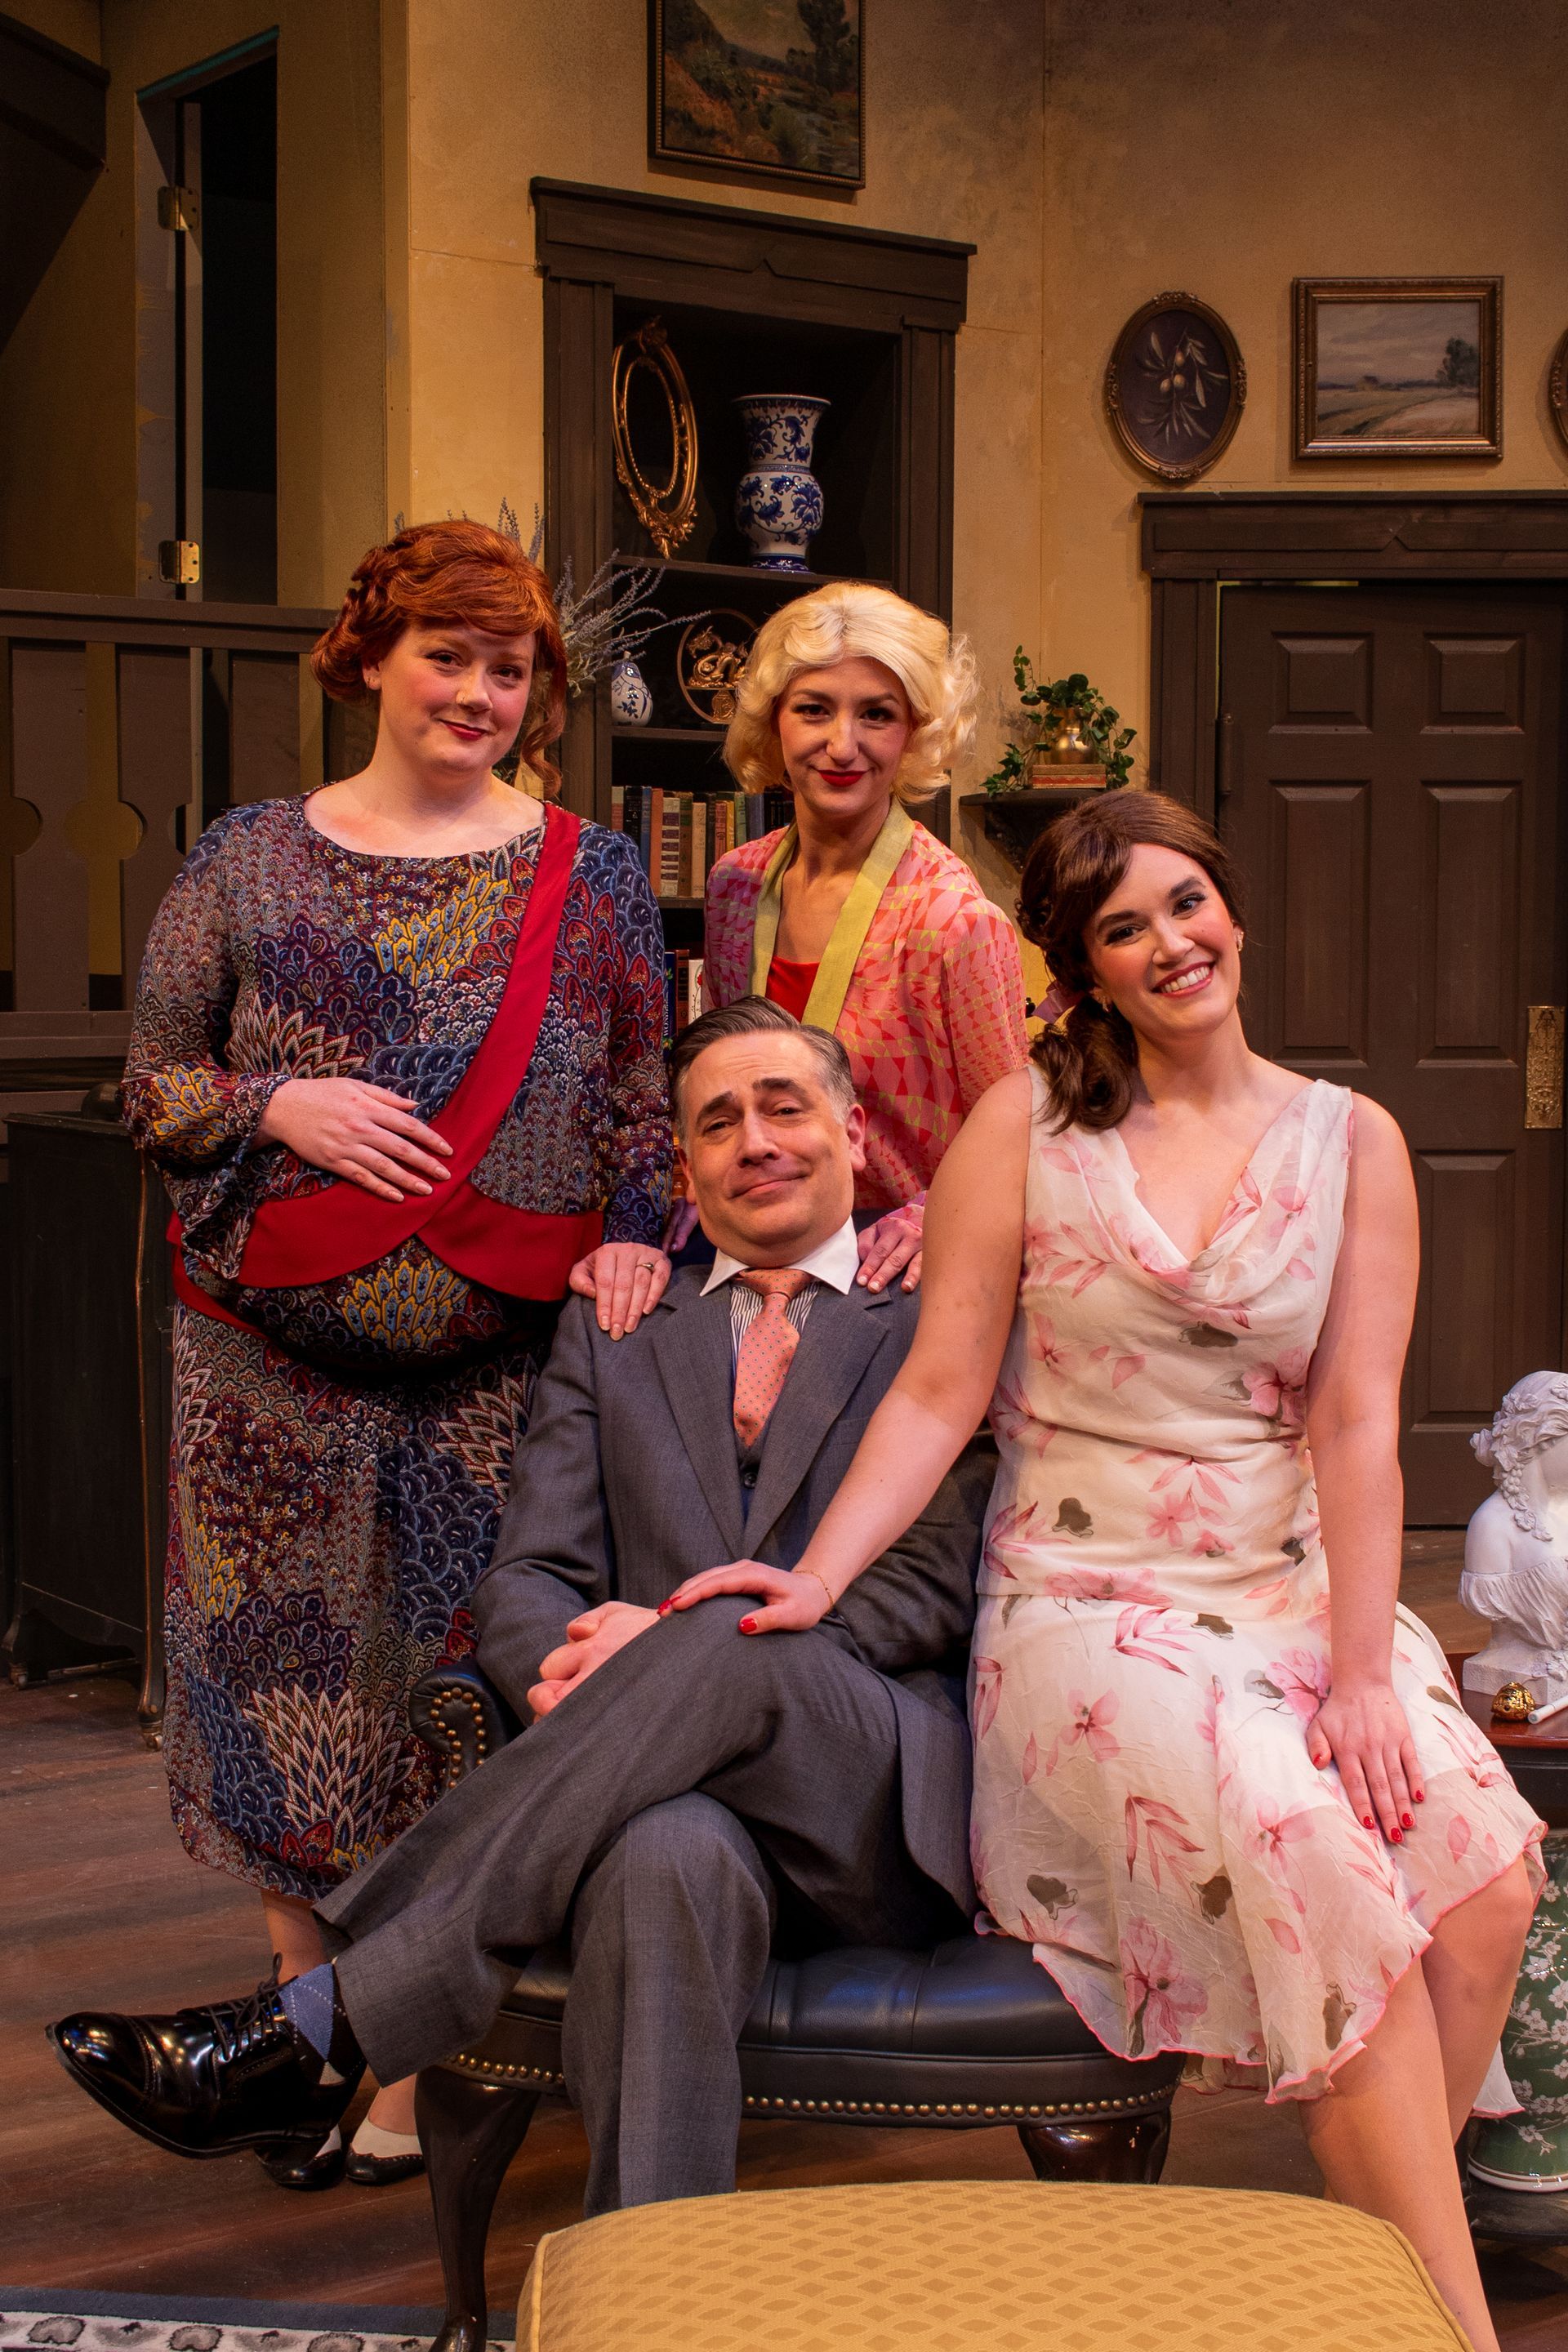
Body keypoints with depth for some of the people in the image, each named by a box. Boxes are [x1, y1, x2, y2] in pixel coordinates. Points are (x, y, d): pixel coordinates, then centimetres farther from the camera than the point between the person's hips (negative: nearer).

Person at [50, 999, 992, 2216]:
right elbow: (526, 1580, 12)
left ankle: (315, 2024, -31)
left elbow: (939, 1586, 1)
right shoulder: (609, 1330, 23)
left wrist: (686, 1641, -15)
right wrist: (574, 1674, -15)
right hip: (675, 1786, 1)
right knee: (669, 1861, -40)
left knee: (726, 1653, -36)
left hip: (890, 1796, -1)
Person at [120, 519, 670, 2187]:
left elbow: (646, 1100, 8)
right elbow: (151, 1086, 7)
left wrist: (630, 1236, -8)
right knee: (291, 1679, 6)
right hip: (276, 1359, 1)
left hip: (501, 1366, 0)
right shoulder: (248, 861, 7)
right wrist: (278, 1106, -10)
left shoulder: (592, 877, 8)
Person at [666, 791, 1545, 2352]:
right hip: (1086, 1607, -3)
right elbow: (940, 1390, -1)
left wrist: (1359, 1672, -9)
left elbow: (1357, 1423, 0)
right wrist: (817, 1577, -14)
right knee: (1315, 1864, -29)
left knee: (1485, 1866, -25)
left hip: (1294, 1591, 3)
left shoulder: (1350, 1141, 8)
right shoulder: (1027, 1125, 3)